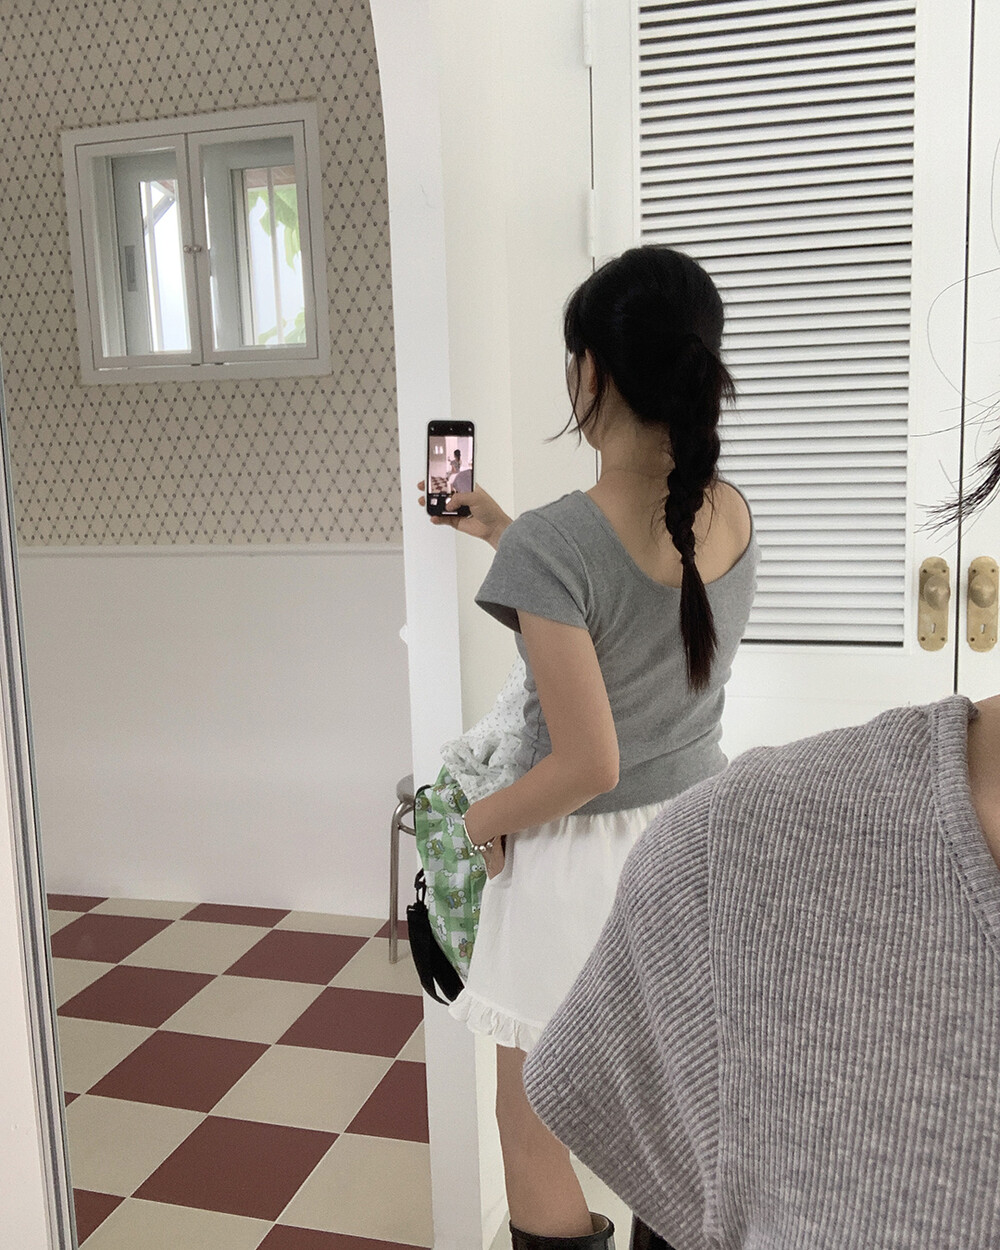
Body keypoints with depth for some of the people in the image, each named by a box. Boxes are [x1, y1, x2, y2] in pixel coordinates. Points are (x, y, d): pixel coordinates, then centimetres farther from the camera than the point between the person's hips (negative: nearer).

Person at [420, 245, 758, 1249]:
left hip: (584, 862, -6)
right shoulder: (732, 516, -4)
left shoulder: (554, 545, -26)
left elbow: (586, 766, -24)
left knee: (532, 1136, 16)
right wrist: (502, 533, 15)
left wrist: (477, 821, -6)